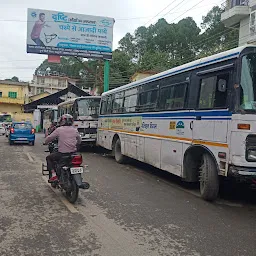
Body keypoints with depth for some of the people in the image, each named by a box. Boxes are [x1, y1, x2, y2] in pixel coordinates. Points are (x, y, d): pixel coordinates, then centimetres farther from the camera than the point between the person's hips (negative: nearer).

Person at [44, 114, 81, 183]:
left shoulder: (59, 130, -5)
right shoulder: (75, 130, 6)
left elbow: (49, 138, 0)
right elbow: (79, 140, 19)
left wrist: (46, 142, 22)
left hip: (62, 154, -4)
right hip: (73, 153, 4)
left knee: (49, 158, 18)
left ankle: (53, 175, 5)